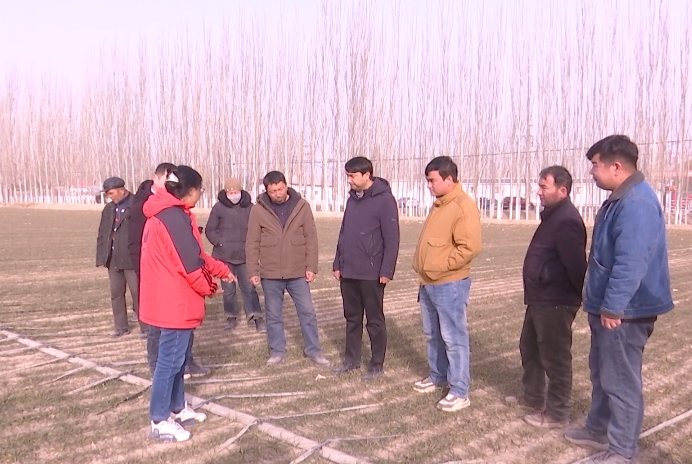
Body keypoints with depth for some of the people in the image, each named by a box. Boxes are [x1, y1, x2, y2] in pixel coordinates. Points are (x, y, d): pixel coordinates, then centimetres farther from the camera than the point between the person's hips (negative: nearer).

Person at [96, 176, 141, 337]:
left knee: (138, 294, -1)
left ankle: (146, 327, 9)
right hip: (113, 260, 7)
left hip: (132, 259, -7)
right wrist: (101, 257, 10)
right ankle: (121, 327, 24)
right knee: (116, 294, 12)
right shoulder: (108, 209, 13)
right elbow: (102, 234, 16)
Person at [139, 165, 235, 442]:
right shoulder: (175, 218, -22)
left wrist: (222, 270, 17)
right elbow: (190, 262, -21)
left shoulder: (165, 214, 13)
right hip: (175, 302, -11)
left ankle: (177, 408, 33)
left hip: (170, 299, 11)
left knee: (179, 356, 20)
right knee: (171, 359, -1)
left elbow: (195, 253, 17)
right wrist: (209, 287, -5)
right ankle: (159, 421, 11)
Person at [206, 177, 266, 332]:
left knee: (249, 287, -1)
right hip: (224, 256, 0)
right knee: (228, 289, 10)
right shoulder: (219, 207, -4)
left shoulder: (249, 207, -1)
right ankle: (232, 317, 24)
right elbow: (210, 230, 2)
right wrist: (220, 243, -11)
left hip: (245, 256, 0)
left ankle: (256, 318, 6)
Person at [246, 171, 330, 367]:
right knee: (273, 316, 11)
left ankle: (314, 351, 21)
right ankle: (277, 352, 26)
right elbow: (252, 244, -1)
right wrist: (253, 271, -3)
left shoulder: (302, 206, -4)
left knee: (307, 312, 7)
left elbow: (311, 238, -1)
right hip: (270, 274, 0)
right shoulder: (258, 210, -5)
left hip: (298, 273, 0)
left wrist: (311, 267, -5)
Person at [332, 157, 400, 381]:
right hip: (348, 272, 7)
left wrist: (387, 271, -17)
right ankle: (351, 359, 29)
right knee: (352, 318, 16)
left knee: (375, 320, 5)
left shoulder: (384, 199, -11)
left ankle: (377, 364, 17)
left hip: (371, 274, -7)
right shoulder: (352, 198, 12)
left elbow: (392, 239, -14)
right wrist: (338, 264, 14)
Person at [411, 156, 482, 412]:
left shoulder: (464, 206, -15)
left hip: (449, 285, -9)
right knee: (433, 335, 19)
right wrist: (424, 269, 15)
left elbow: (470, 247, -23)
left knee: (454, 338, -2)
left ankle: (459, 392, 8)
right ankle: (438, 377, 35)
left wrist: (441, 266, -17)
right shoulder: (439, 205, 15)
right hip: (429, 283, 9)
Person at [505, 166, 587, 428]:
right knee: (529, 349, 22)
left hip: (555, 303, -11)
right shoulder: (553, 215, 12)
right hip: (540, 299, 11)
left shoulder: (566, 220, -22)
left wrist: (583, 297, -15)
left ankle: (556, 414, 17)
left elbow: (576, 265, -25)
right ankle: (533, 397, 38)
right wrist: (535, 294, 17)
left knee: (555, 358, 3)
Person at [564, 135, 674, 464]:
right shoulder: (620, 199, 12)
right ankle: (598, 430, 37)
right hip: (610, 306, 11)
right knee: (602, 373, 21)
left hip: (625, 312, -11)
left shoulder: (637, 202, -22)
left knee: (621, 381, 1)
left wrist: (612, 307, -25)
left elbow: (631, 263, -28)